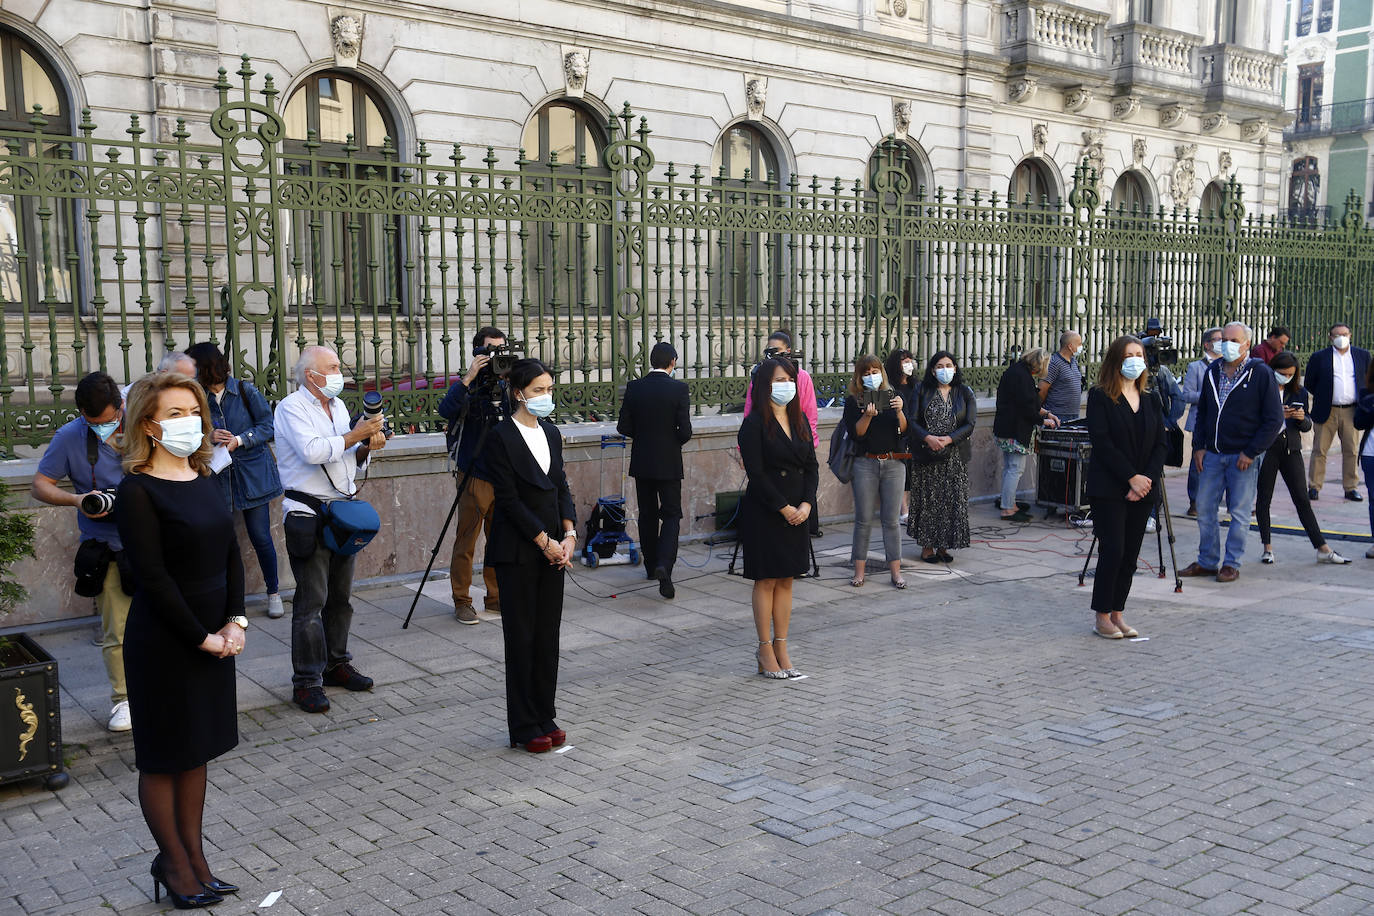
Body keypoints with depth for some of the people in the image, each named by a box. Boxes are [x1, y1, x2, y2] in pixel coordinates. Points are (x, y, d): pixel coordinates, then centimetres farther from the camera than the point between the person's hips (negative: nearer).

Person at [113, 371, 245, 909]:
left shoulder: (202, 479, 6)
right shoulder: (137, 490, -15)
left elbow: (231, 554, 7)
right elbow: (152, 576, -18)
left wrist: (235, 621, -5)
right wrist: (201, 637, -16)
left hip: (213, 636, 7)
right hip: (164, 642, -7)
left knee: (197, 748, 16)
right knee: (163, 756, 8)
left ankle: (193, 856, 28)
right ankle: (174, 862, 22)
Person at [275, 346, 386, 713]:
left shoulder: (338, 406, 16)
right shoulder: (291, 408, -7)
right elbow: (312, 451, -23)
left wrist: (367, 448, 0)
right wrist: (354, 436, -18)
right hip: (308, 515, -7)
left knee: (341, 596, 13)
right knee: (311, 600, -6)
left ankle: (336, 664, 25)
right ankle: (306, 681, 0)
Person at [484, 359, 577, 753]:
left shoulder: (551, 433, 11)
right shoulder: (502, 436, -10)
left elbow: (561, 487, 11)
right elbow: (508, 498, -14)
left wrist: (568, 533, -3)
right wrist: (545, 541, -13)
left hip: (553, 547, 7)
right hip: (518, 550, -6)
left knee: (548, 635, 10)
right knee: (521, 637, 0)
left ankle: (544, 718, 20)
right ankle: (524, 727, 9)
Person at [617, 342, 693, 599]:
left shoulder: (634, 387, -3)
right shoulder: (679, 388, -11)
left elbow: (624, 427, -3)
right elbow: (685, 430, -14)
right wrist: (674, 441, 8)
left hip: (642, 462, 3)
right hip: (668, 462, -3)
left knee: (647, 514, 16)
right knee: (671, 515, 3)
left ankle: (651, 565, 25)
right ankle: (664, 564, -17)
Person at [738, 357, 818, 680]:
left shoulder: (799, 420, 9)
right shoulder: (754, 423, -10)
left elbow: (811, 465, 8)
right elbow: (756, 473, -14)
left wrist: (806, 504, -6)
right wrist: (783, 508, -15)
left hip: (796, 511, 6)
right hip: (764, 511, -6)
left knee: (786, 580, 10)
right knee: (766, 580, 1)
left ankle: (781, 647, 17)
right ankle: (765, 650, 11)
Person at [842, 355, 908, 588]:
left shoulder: (893, 396, 8)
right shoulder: (853, 401, 3)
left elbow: (904, 431, 0)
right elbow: (855, 434, -6)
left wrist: (899, 412, -17)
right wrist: (867, 416, -21)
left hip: (894, 464, 1)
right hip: (866, 464, -1)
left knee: (891, 519, 2)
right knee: (863, 520, 2)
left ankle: (895, 571, 8)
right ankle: (859, 570, 10)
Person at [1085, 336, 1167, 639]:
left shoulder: (1150, 399, 13)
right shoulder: (1100, 396, -4)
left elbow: (1161, 444, 8)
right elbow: (1101, 442, -12)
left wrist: (1147, 479, -7)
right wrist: (1132, 477, -15)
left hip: (1143, 490, 5)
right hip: (1109, 489, -5)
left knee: (1131, 554, 6)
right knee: (1113, 550, -8)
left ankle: (1117, 614, 14)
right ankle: (1102, 617, 2)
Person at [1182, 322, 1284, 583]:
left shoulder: (1261, 374, -6)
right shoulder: (1212, 372, 10)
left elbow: (1274, 420, -7)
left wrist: (1251, 453, -12)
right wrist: (1198, 446, 8)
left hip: (1244, 456, -5)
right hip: (1212, 454, 5)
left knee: (1239, 513, 1)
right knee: (1204, 510, 7)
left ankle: (1232, 564, 11)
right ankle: (1207, 561, 18)